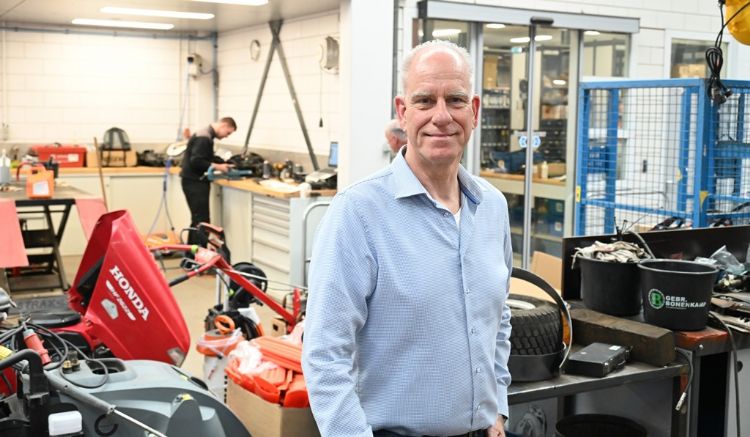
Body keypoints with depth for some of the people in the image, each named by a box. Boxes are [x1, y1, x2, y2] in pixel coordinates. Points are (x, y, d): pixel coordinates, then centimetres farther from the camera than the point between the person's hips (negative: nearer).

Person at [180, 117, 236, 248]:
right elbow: (196, 161, -24)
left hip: (195, 182, 11)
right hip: (194, 183, -11)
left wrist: (222, 164, 5)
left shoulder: (206, 136, 15)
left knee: (197, 220, 16)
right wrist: (217, 166, -19)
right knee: (202, 221, -11)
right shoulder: (204, 138, -18)